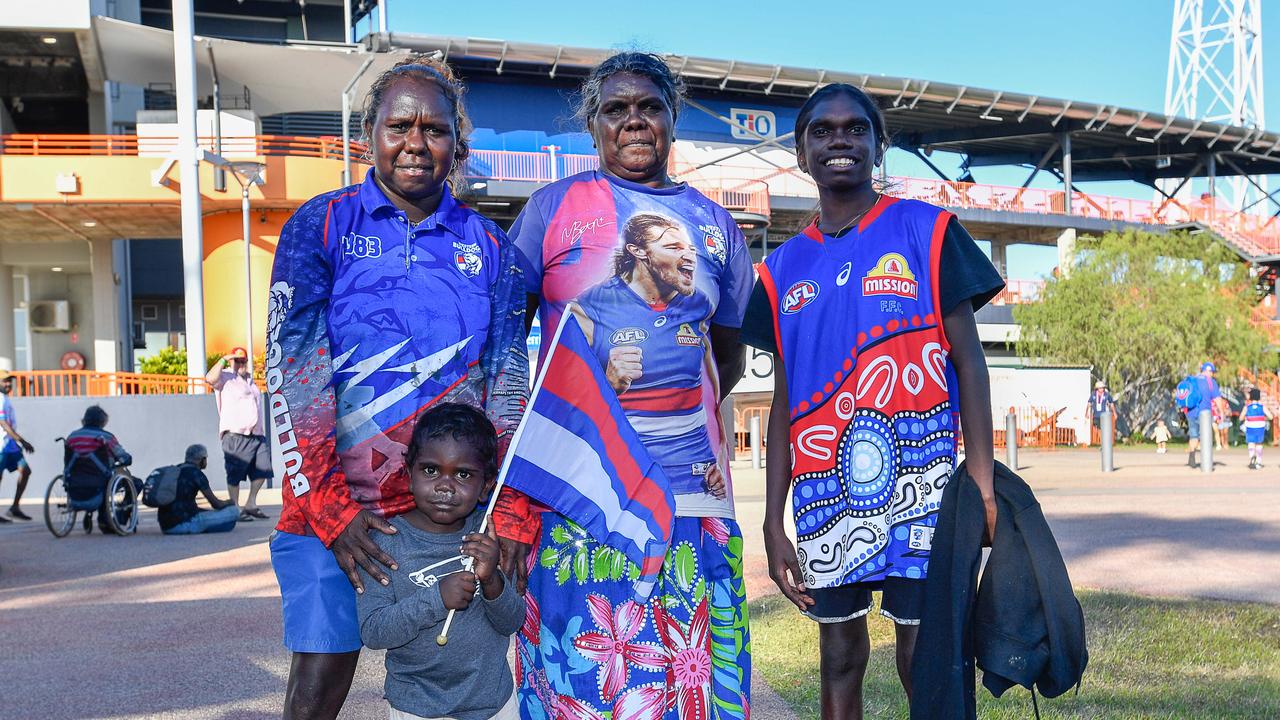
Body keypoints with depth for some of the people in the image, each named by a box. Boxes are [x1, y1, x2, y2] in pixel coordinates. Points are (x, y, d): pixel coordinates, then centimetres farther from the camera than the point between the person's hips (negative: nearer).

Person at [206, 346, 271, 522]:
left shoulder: (249, 379, 24)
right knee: (235, 474, -2)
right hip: (236, 436, -7)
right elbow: (210, 378, -22)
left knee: (262, 470, 0)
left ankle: (251, 504, 12)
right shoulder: (226, 377, 1)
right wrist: (223, 360, -13)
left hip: (257, 435, 7)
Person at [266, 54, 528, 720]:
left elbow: (507, 381, 2)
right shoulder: (320, 227, 1)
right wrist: (329, 507, -14)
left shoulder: (487, 247, 7)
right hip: (334, 503, -2)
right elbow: (293, 371, -6)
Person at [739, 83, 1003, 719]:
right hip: (825, 500, 4)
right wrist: (773, 523, 7)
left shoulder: (926, 231, 2)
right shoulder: (783, 268, 11)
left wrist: (983, 487, -11)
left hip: (918, 488, -3)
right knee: (839, 662, 10)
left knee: (925, 661, -2)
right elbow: (784, 402, 12)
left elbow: (969, 361, -2)